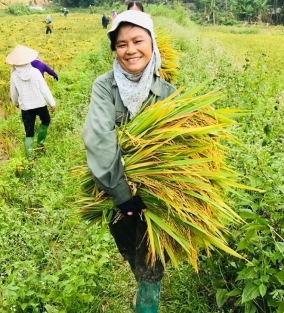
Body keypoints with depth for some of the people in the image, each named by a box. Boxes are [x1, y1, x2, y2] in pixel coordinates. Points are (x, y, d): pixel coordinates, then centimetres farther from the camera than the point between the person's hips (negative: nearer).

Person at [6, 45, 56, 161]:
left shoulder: (14, 75, -9)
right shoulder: (35, 72, -14)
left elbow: (13, 93, 3)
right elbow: (44, 89, -11)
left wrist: (16, 103, 23)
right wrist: (52, 103, -1)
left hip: (25, 107, 1)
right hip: (40, 104, -1)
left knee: (29, 132, 9)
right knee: (45, 120, 30)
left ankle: (29, 156, 9)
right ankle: (40, 142, 30)